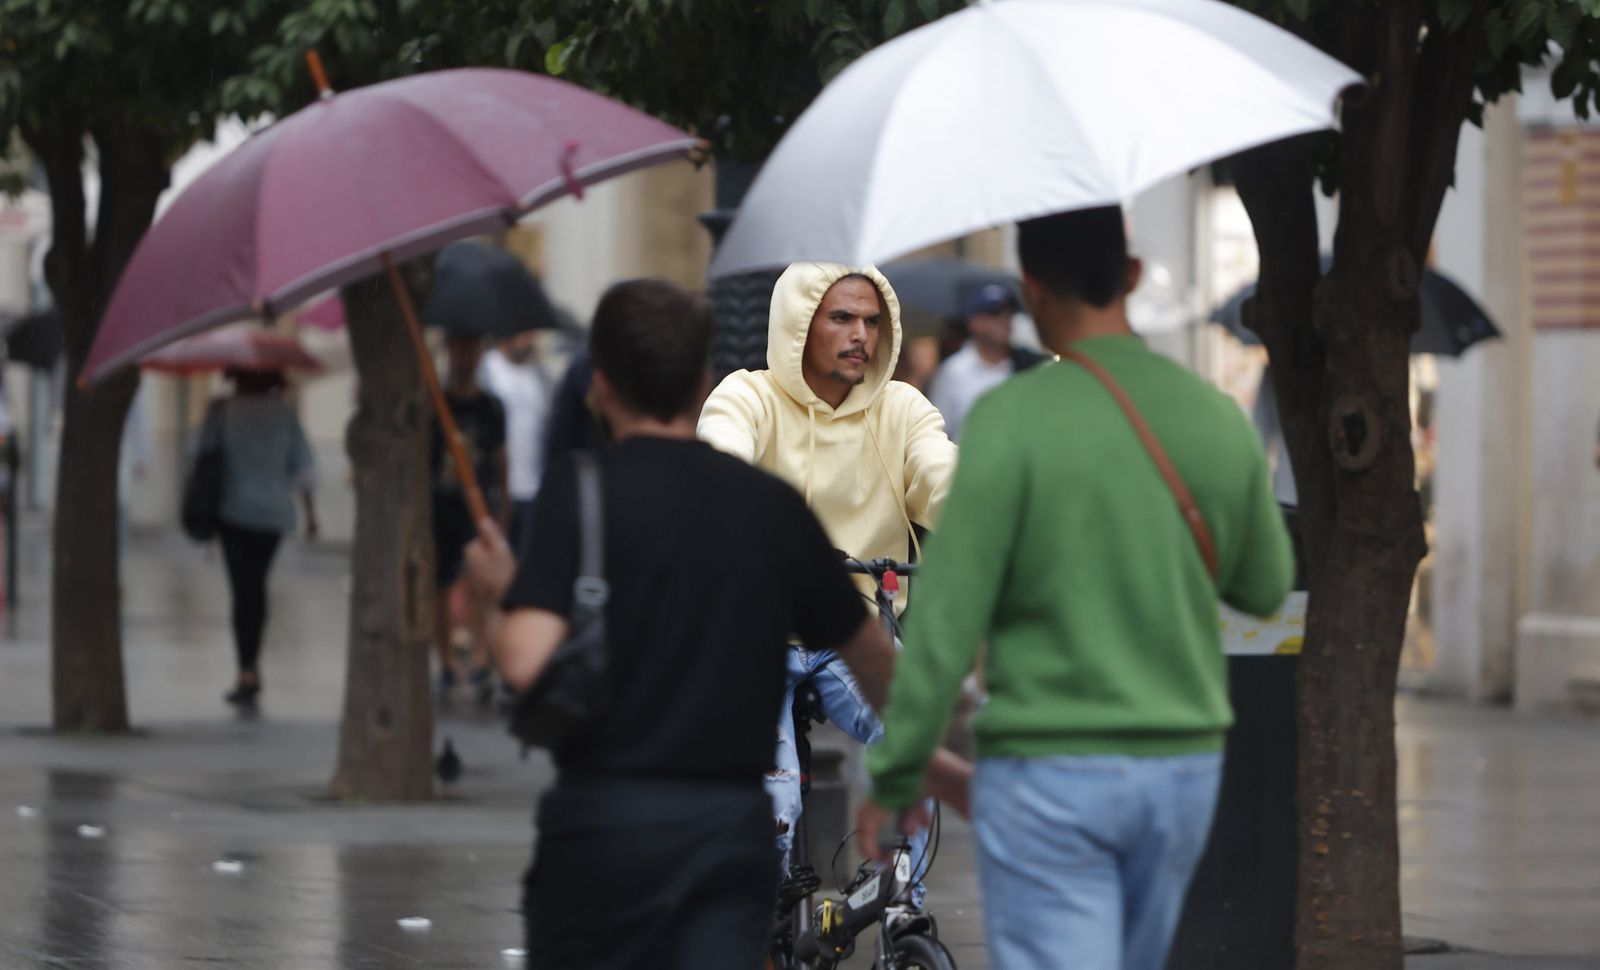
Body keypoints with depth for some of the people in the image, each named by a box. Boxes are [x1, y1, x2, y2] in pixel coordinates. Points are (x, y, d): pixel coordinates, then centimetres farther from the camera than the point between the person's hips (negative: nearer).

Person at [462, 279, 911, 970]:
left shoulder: (581, 491, -7)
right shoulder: (772, 504, 6)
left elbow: (527, 663, -19)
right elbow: (872, 657, 17)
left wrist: (502, 588, 3)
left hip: (606, 815, -3)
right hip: (736, 822, 3)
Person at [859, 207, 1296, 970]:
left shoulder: (1011, 420, -12)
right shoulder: (1218, 418, 3)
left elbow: (948, 618, -13)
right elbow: (1266, 586, 16)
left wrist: (895, 773, -4)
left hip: (1049, 773, -5)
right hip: (1185, 765, 5)